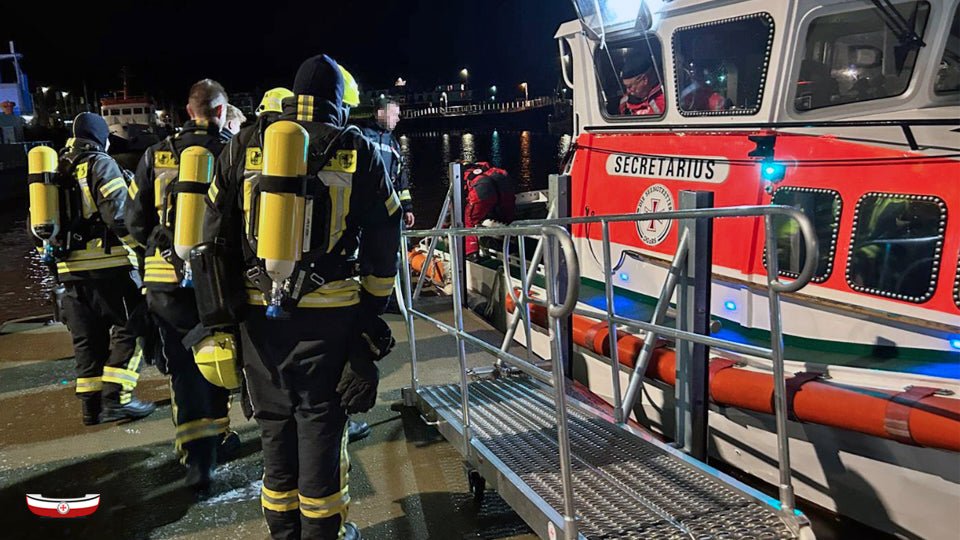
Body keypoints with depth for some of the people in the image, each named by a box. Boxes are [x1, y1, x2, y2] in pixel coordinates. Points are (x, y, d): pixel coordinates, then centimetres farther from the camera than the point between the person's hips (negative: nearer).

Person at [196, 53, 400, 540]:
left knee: (276, 425, 15)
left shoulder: (244, 148, 7)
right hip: (328, 316, -2)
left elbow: (214, 238, 7)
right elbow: (382, 244, 1)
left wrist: (219, 317, 11)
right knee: (320, 423, 9)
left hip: (259, 313, 3)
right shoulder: (358, 153, 1)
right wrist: (370, 313, 10)